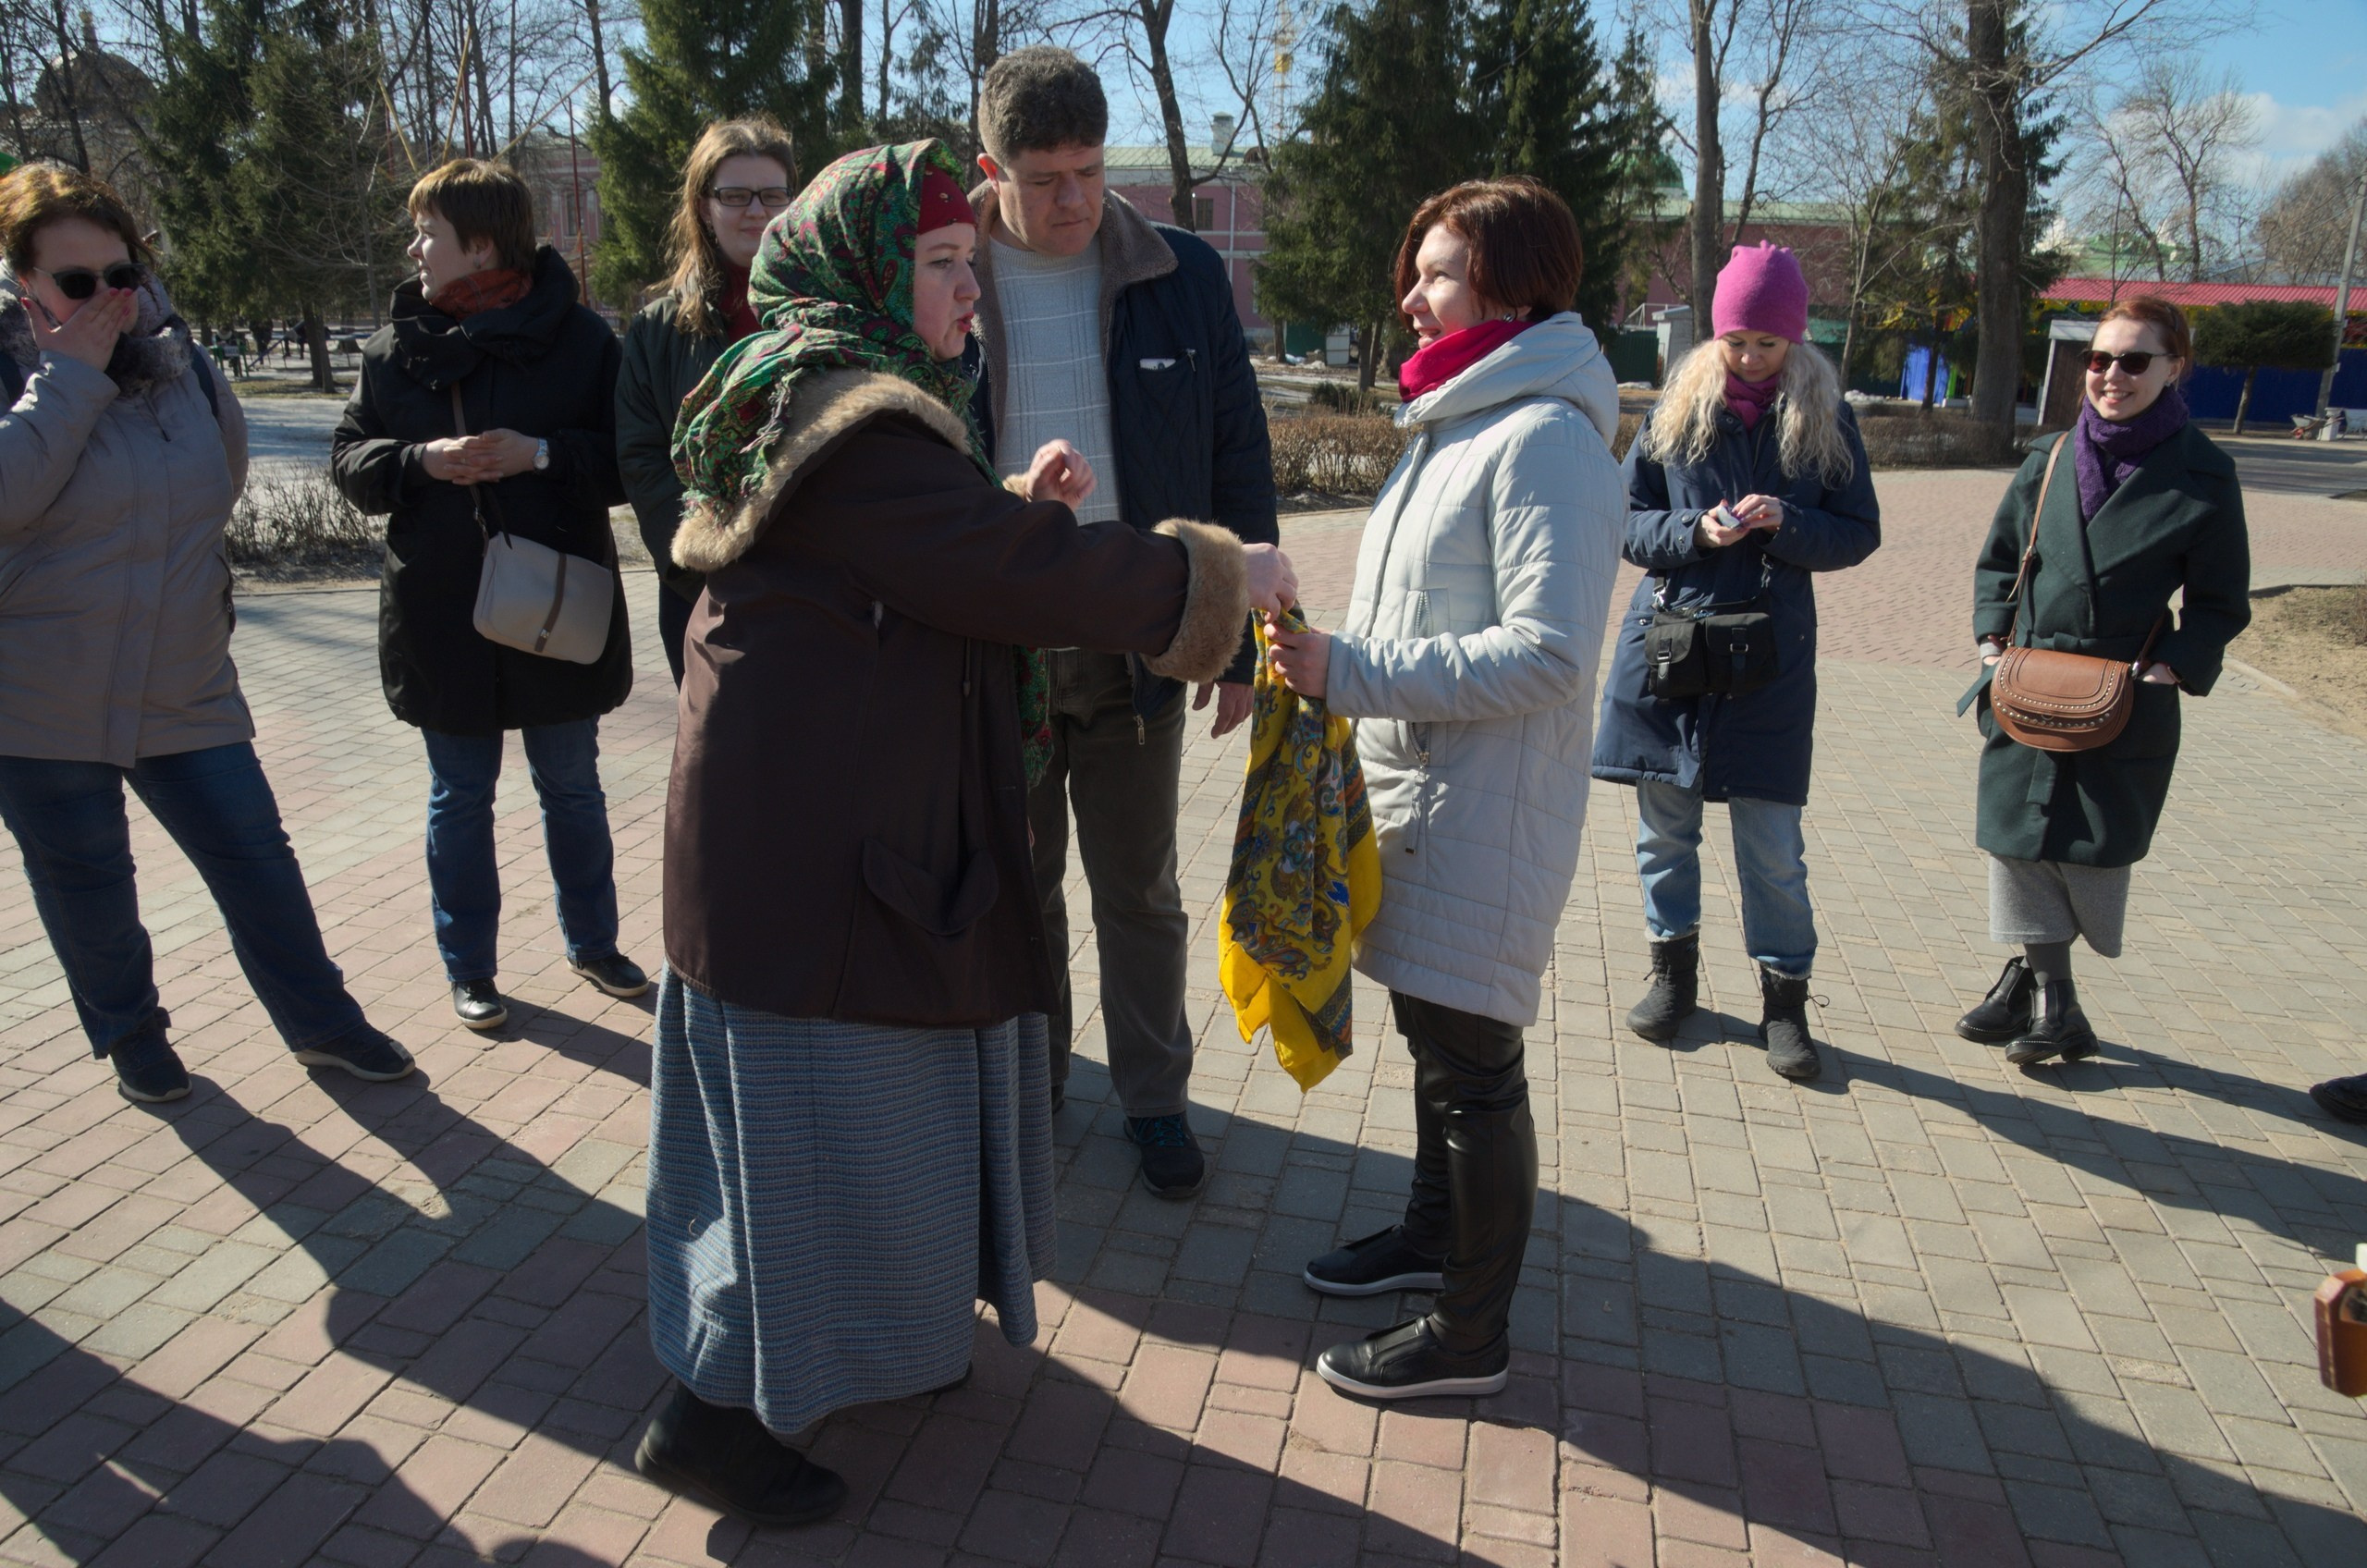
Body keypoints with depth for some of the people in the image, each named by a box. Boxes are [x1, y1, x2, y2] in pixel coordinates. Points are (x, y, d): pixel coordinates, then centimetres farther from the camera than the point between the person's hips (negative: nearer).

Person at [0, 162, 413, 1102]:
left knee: (256, 860, 6)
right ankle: (129, 1033, 31)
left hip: (186, 688, 3)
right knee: (87, 882, 10)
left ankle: (320, 1023, 20)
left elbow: (223, 477, 20)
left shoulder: (174, 355, 6)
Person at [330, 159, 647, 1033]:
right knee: (459, 797, 11)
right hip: (443, 617, 2)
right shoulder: (394, 347, 5)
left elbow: (627, 460, -7)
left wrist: (543, 454, -23)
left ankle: (592, 943, 31)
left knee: (572, 788, 13)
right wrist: (422, 461, -15)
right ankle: (469, 967, 25)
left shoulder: (581, 339, -5)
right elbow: (348, 459, 4)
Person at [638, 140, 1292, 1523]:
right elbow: (1018, 576, -24)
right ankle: (713, 1412, 18)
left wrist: (1017, 507, 0)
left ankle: (868, 1330, 41)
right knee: (824, 1112, 1)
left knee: (876, 1095, 22)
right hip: (818, 836, -11)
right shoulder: (852, 424, -21)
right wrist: (1219, 575, -13)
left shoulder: (826, 396, 14)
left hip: (836, 815, 11)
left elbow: (932, 558, 18)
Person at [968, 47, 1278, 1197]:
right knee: (1017, 887, 16)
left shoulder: (1183, 278, -3)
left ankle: (1155, 1100, 30)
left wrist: (1240, 643, -1)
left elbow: (1239, 464, 1)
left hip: (1136, 646, 0)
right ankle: (1026, 1086, 35)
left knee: (1140, 893, 12)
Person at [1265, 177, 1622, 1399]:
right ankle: (1434, 1234, 38)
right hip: (1416, 789, 9)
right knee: (1432, 1033, 20)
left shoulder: (1545, 435, -16)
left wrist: (1355, 674, -23)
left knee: (1470, 1061, 0)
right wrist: (1327, 665, 11)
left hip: (1486, 806, -9)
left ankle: (1472, 1332, 14)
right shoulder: (1457, 420, 15)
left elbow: (1548, 652, -23)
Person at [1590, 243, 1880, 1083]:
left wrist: (1785, 523, -15)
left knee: (1773, 843, 1)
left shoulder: (1826, 417, 2)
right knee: (1663, 826, 10)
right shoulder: (1677, 408, 2)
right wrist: (1694, 532, -16)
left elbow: (1859, 534, 3)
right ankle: (1674, 967, 29)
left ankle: (1783, 997, 16)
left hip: (1771, 655, -1)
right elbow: (1628, 521, 3)